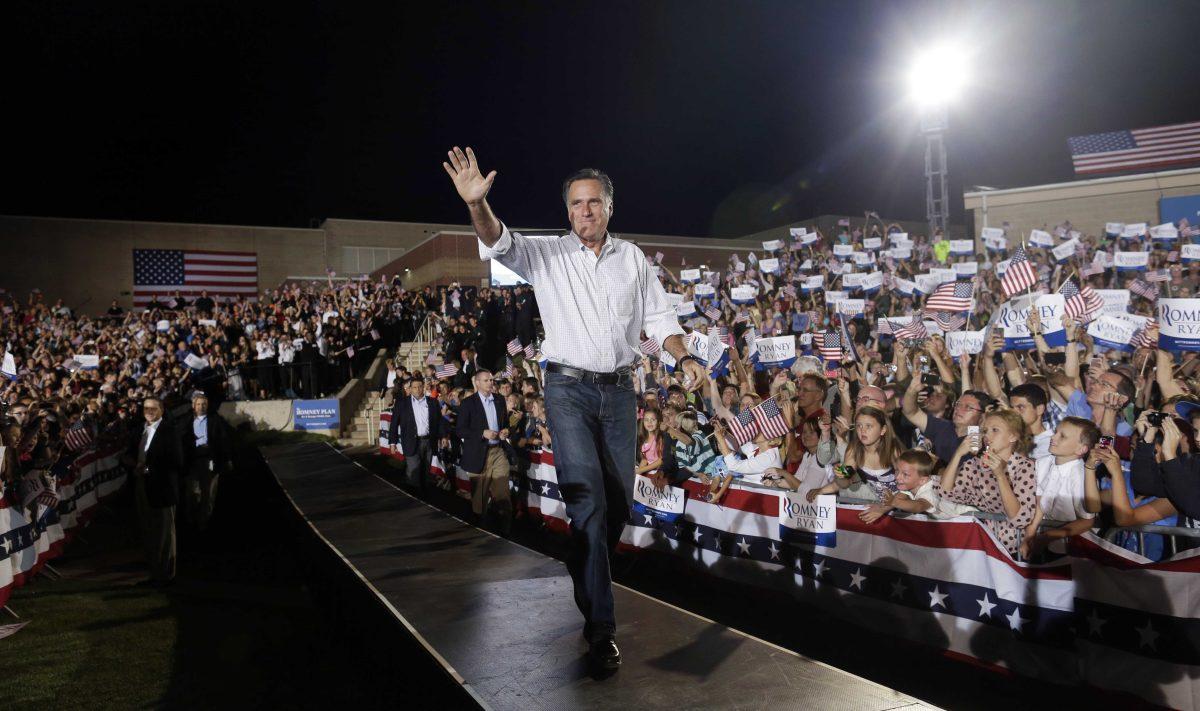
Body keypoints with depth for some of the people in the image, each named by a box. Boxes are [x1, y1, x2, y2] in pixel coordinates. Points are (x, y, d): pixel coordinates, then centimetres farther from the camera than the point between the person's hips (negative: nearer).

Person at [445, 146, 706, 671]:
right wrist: (477, 204, -35)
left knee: (619, 499, 8)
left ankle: (588, 579, 34)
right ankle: (599, 624, -7)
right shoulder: (547, 254, 3)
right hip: (569, 387, -3)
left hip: (619, 389, 4)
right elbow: (498, 243, -15)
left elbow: (658, 317, 12)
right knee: (588, 498, -13)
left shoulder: (632, 257, 11)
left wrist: (683, 358, -4)